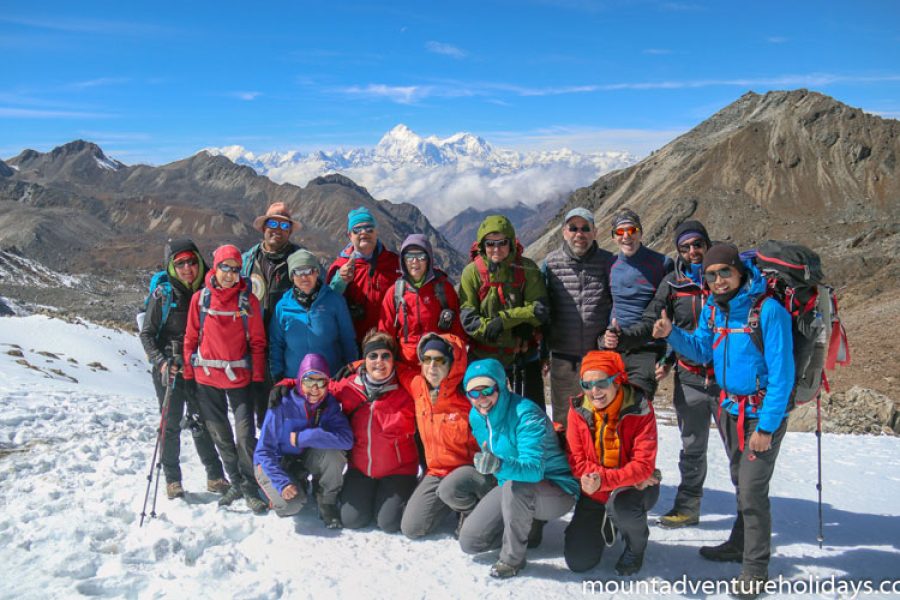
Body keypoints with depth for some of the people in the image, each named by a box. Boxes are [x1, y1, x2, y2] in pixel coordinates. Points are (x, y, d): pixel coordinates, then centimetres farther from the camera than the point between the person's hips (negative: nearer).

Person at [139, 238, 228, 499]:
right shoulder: (163, 294, -6)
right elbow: (147, 333, -3)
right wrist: (161, 361, -16)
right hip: (169, 369, -2)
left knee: (202, 423, 9)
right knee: (171, 425, 6)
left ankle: (214, 476, 19)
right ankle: (172, 479, 20)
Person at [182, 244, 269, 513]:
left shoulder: (248, 299, -3)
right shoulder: (200, 298, 1)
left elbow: (257, 342, -1)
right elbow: (191, 338, 6)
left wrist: (258, 377, -5)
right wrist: (188, 373, 3)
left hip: (239, 376, -2)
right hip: (206, 377, 2)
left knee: (245, 433, -6)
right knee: (219, 433, 11)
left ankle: (250, 486, 10)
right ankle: (236, 482, 28)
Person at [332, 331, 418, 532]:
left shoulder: (404, 389, -9)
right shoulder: (349, 386, -3)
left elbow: (405, 425, -22)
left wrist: (369, 409, -18)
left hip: (397, 468, -2)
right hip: (360, 466, 3)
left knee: (389, 523, -11)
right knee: (351, 520, -6)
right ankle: (368, 490, 24)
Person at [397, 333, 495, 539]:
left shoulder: (467, 395, -19)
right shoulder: (417, 385, -4)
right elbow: (399, 370, 15)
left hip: (472, 468, -6)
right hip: (437, 471, 6)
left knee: (450, 489, -38)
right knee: (411, 529, 1)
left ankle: (473, 511, -3)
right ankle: (456, 501, 22)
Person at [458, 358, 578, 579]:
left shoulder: (526, 414, -28)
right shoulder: (475, 416, -4)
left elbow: (534, 469, -40)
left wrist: (500, 465, -55)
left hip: (557, 492, -7)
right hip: (509, 488, 7)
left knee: (515, 486, -40)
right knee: (469, 541, -2)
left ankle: (513, 557, -15)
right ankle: (527, 524, 18)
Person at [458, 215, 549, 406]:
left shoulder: (526, 268, -7)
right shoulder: (472, 272, -8)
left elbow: (541, 310, -11)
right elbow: (467, 318, -14)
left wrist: (503, 319, -23)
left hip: (523, 355, 0)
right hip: (483, 357, 0)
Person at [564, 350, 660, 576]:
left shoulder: (640, 409, -19)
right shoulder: (578, 410, -11)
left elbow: (644, 465, -23)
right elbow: (577, 462, -11)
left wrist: (604, 480, -39)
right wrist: (627, 476, -22)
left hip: (635, 487, -3)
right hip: (594, 493, 3)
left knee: (621, 506, -39)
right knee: (577, 561, -4)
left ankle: (637, 544, -1)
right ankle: (608, 525, 30)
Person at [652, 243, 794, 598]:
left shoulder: (769, 310, -20)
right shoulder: (712, 309, 1)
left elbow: (781, 374, -20)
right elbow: (702, 352, 10)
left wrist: (766, 427, -19)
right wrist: (671, 334, -9)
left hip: (764, 413, -6)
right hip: (729, 408, 7)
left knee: (753, 489, -5)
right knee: (741, 483, 20)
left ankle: (755, 567, 13)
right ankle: (740, 544, 38)